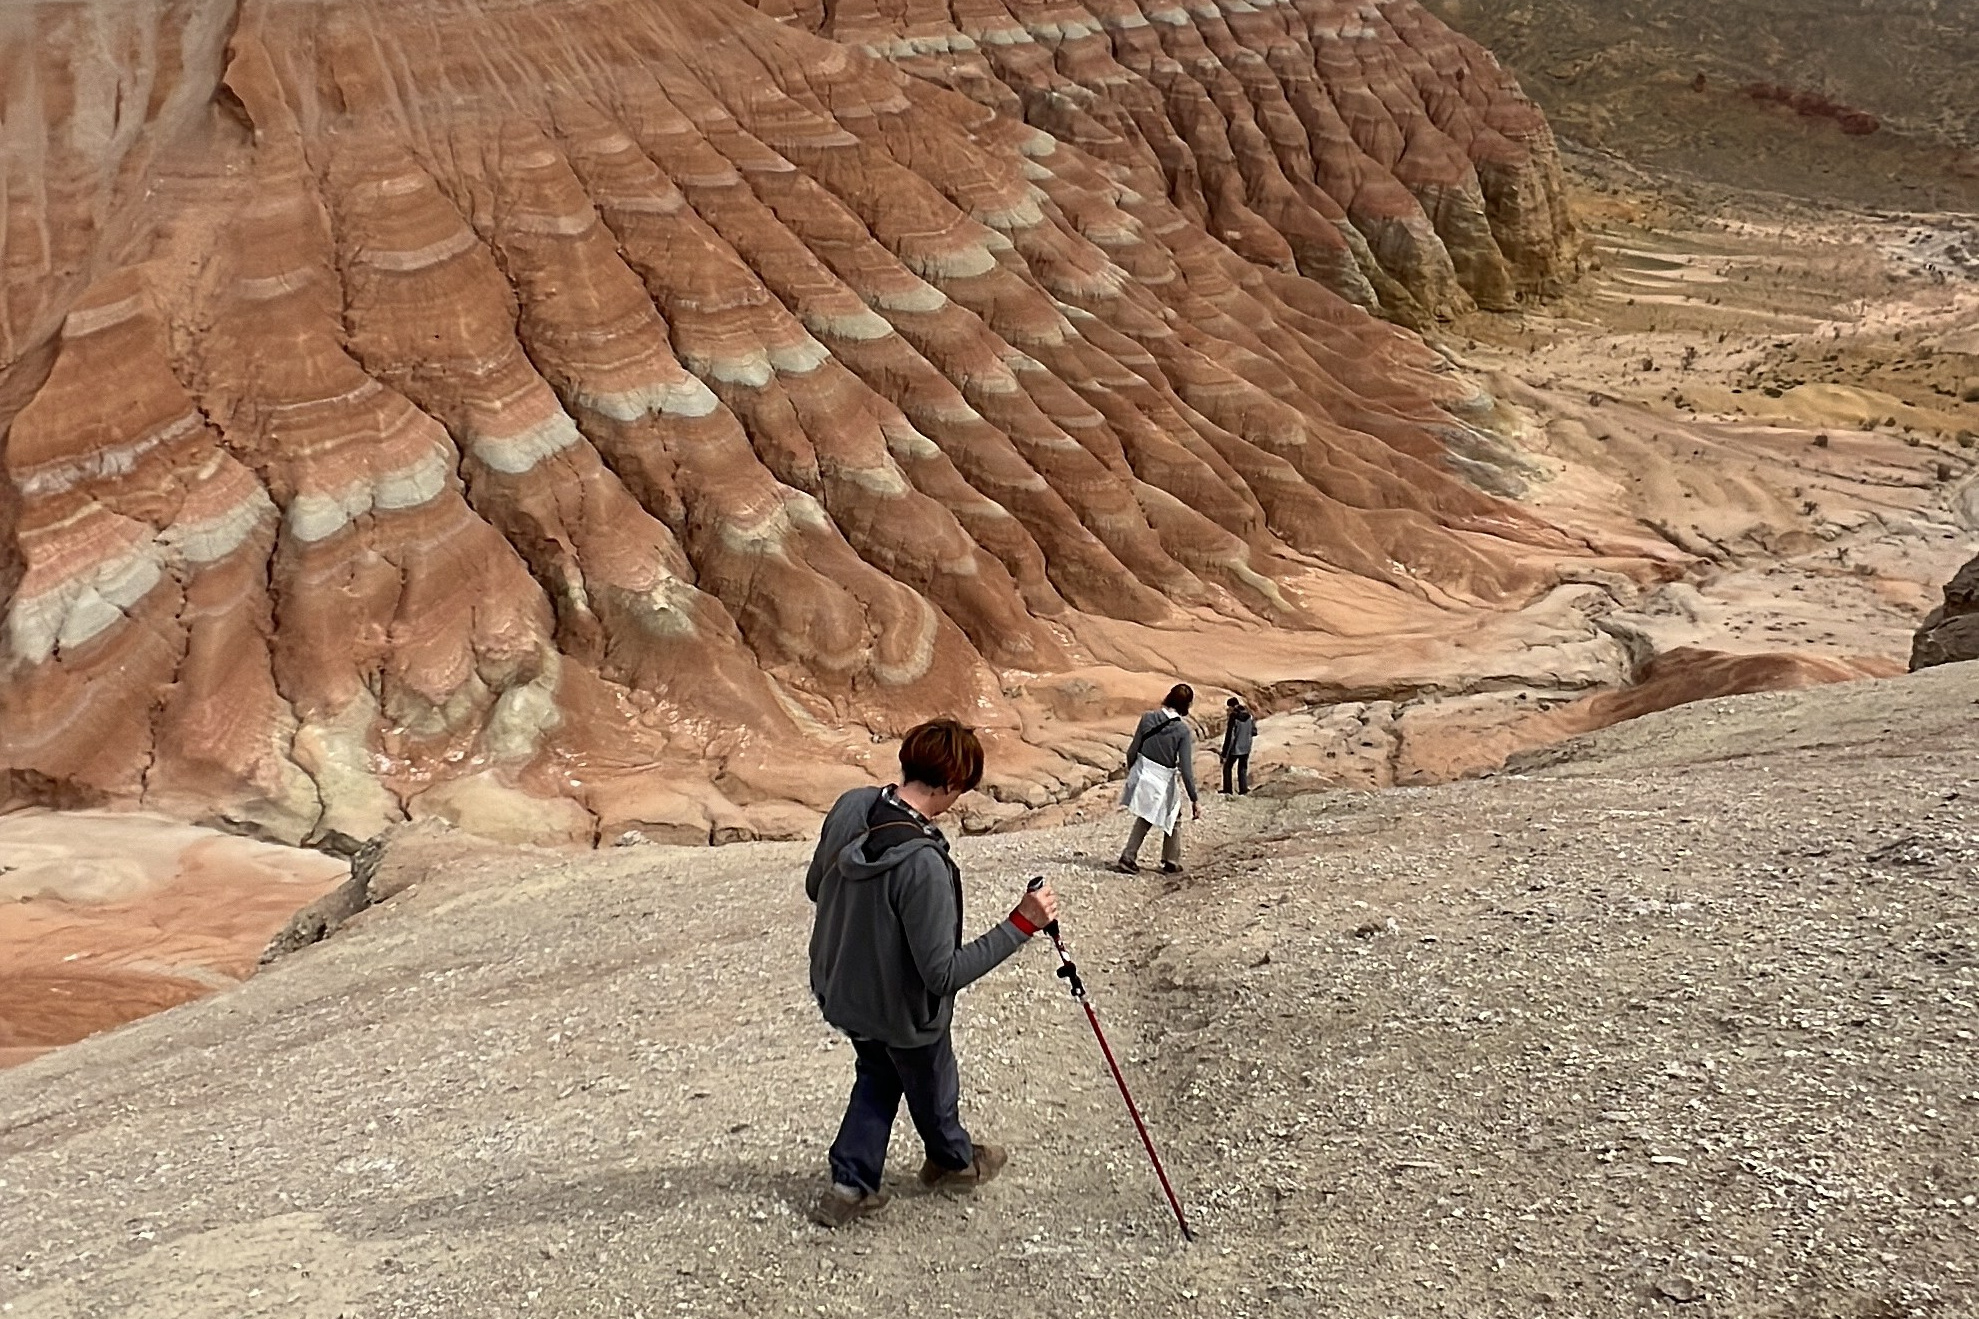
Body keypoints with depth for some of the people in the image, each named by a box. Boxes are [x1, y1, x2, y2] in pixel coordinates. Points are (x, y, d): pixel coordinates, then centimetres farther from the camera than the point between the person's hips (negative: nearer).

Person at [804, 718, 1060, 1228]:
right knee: (933, 1090, 25)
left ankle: (850, 1183, 35)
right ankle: (955, 1162, 52)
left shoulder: (850, 806, -16)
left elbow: (815, 886, 2)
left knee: (876, 1075, 32)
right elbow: (943, 974, -33)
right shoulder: (922, 863, -39)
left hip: (840, 989, 6)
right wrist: (1020, 924, -31)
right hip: (902, 1012, -6)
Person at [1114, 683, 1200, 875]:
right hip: (1164, 780, -4)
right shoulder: (1184, 730, -16)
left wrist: (1131, 770, 19)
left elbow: (1133, 750, -1)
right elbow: (1186, 768, -17)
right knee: (1173, 821, 21)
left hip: (1142, 774, 4)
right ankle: (1171, 864, 26)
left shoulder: (1148, 718, -7)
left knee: (1144, 818, 24)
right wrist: (1194, 799, -11)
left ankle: (1128, 859, 17)